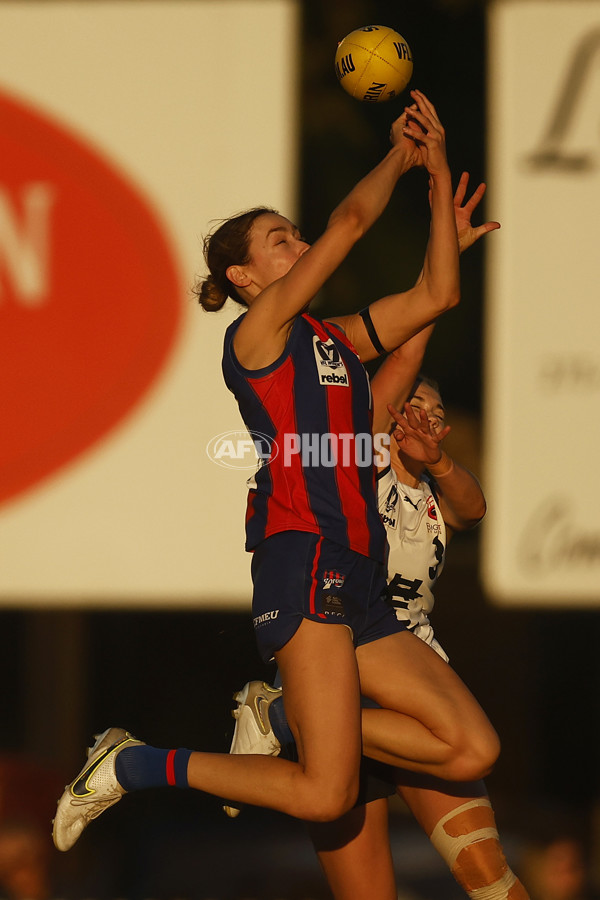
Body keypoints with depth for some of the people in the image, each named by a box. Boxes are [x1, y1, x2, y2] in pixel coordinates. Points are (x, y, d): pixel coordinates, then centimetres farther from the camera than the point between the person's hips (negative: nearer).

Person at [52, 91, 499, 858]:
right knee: (326, 795, -19)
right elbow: (352, 221, -5)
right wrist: (399, 158, 11)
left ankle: (290, 718, 8)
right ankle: (136, 767, -3)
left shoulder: (335, 338, 22)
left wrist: (438, 173, 17)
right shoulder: (258, 329, 0)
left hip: (358, 582, 8)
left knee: (472, 751, -3)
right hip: (303, 561, -8)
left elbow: (436, 295, 18)